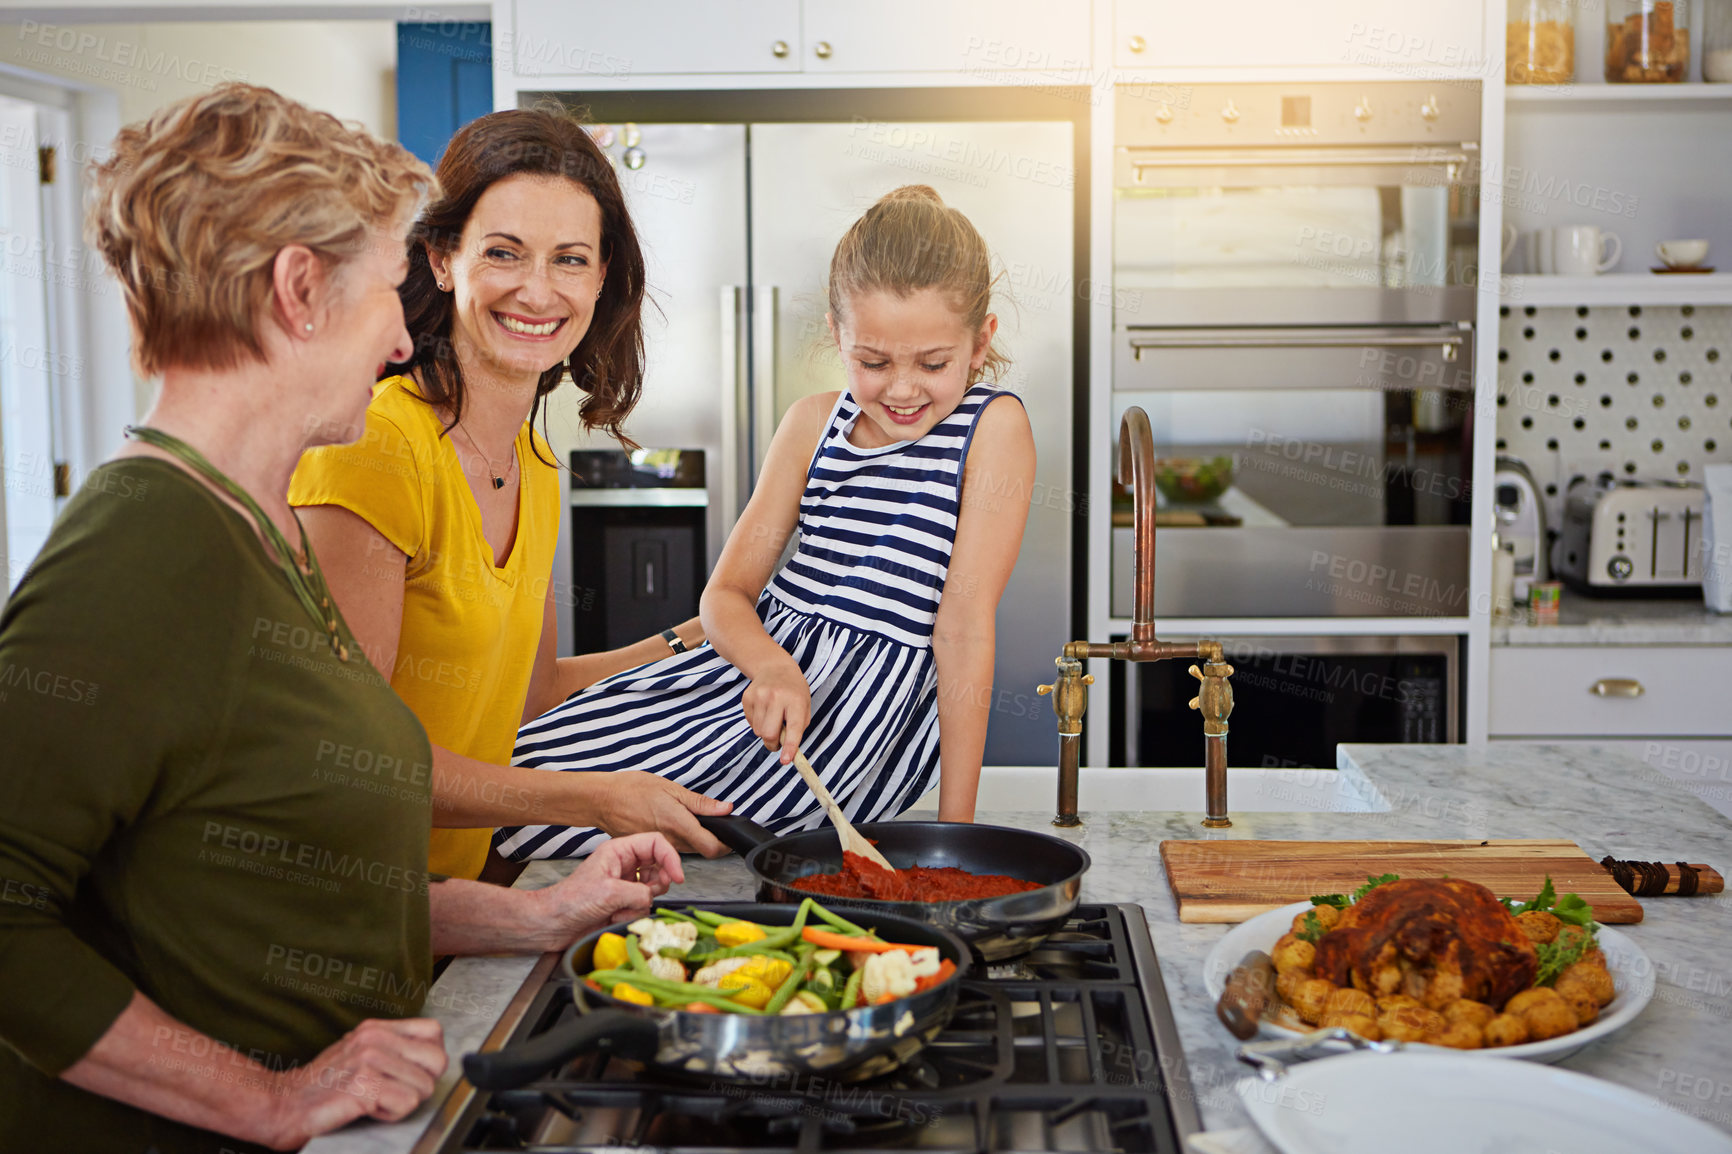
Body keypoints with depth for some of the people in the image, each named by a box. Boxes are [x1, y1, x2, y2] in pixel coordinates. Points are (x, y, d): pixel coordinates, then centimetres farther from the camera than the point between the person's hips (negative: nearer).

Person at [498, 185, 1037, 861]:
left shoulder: (993, 427, -9)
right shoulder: (813, 423, 7)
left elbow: (964, 625, -13)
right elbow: (727, 591, 7)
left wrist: (954, 828, -13)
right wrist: (769, 664, -18)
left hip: (867, 704, -6)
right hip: (767, 659, 6)